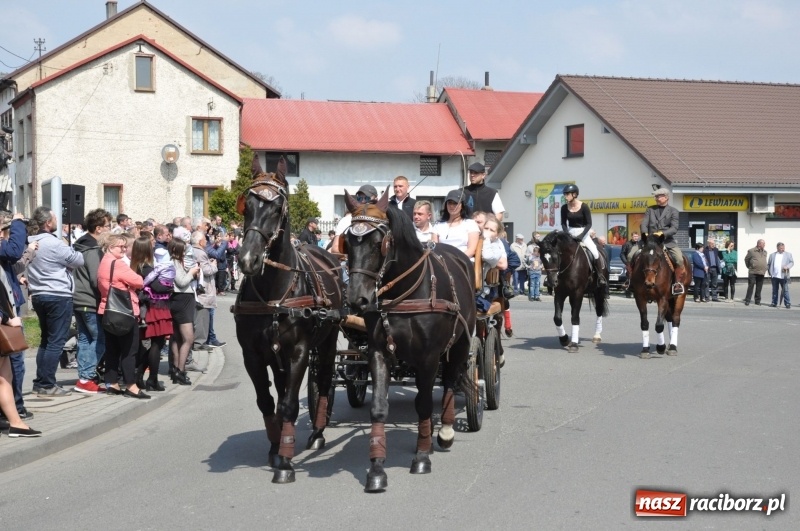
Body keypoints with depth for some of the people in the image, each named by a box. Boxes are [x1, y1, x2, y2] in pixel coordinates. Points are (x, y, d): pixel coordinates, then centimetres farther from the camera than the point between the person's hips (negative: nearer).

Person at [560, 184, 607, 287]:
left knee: (595, 253, -17)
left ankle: (601, 275, 2)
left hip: (583, 233, -4)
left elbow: (589, 224, -11)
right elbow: (563, 223, 4)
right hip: (570, 234, 4)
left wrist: (581, 236, -21)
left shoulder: (584, 207, -12)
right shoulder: (564, 208, -2)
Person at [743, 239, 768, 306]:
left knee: (759, 288, 7)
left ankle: (757, 301, 14)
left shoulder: (765, 252, 13)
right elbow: (746, 259, 6)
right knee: (751, 287, -6)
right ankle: (747, 300, -2)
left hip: (761, 273, 5)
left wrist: (764, 269, 15)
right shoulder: (751, 251, -3)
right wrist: (749, 267, 10)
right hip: (753, 272, -5)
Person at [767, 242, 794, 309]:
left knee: (785, 290, -5)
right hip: (774, 276, 3)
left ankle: (787, 303, -2)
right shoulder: (772, 255, 12)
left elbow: (792, 262, 2)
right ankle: (774, 303, 16)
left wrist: (787, 267, -16)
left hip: (783, 276, -3)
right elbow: (768, 264, 16)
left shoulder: (788, 254, 6)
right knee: (775, 290, 9)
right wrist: (770, 272, 6)